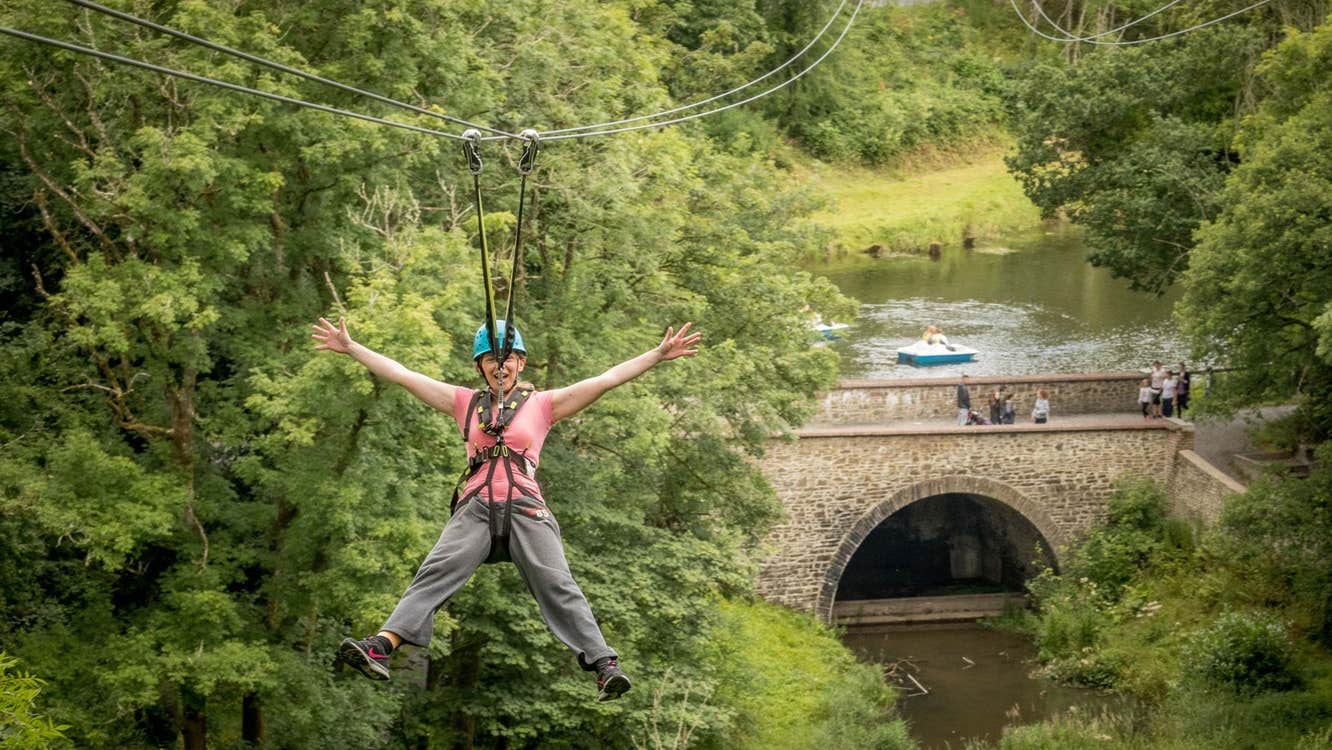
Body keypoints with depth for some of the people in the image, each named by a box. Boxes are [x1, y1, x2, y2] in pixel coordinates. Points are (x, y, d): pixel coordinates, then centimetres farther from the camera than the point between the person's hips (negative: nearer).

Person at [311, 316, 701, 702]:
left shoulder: (543, 404, 17)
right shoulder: (465, 402, 23)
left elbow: (607, 379, 12)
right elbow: (402, 375, 23)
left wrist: (658, 354, 5)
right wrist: (351, 347, 20)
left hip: (526, 509, -1)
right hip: (475, 507, 1)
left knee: (556, 584, -19)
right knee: (435, 572, -20)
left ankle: (604, 665, -30)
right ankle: (381, 647, -37)